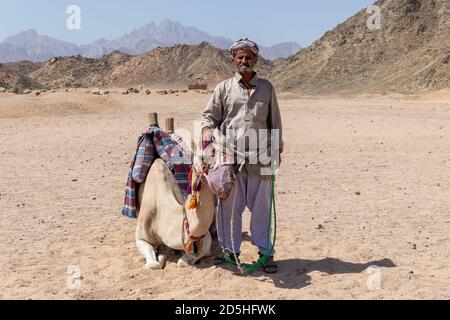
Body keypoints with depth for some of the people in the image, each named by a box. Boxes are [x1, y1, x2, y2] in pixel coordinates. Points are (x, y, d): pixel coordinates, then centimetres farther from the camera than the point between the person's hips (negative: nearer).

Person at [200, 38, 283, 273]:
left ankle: (266, 252, 17)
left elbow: (275, 120, 17)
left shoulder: (266, 88, 13)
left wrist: (277, 148, 14)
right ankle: (230, 250, 19)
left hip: (260, 156, 1)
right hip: (230, 155, 0)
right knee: (229, 205, 4)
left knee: (261, 206, 5)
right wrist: (207, 130, -12)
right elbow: (209, 115, 9)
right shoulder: (224, 88, 9)